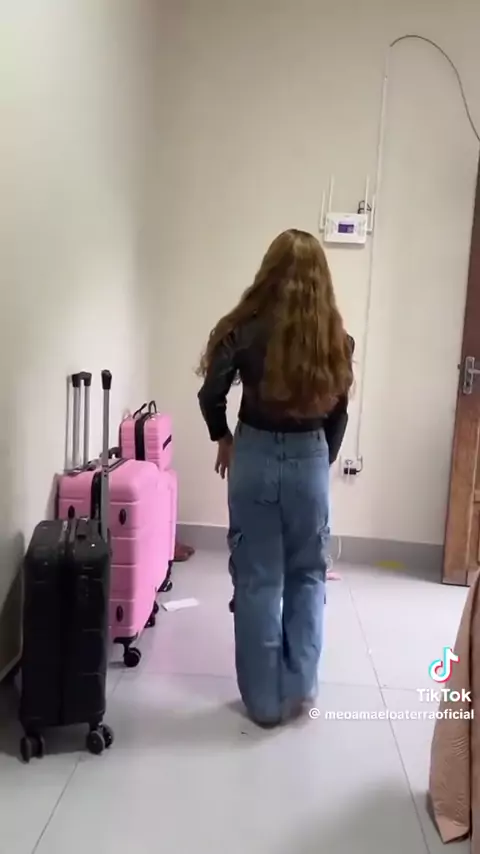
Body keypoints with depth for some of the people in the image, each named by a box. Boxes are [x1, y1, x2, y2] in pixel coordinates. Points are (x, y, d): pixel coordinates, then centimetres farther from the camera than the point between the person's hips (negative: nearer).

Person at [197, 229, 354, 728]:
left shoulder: (247, 328, -8)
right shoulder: (334, 337, -1)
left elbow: (210, 395, -10)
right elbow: (338, 411, 3)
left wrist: (223, 438, 8)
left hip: (255, 457, -1)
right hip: (310, 460, 2)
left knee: (257, 580, 8)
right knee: (307, 575, 18)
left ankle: (264, 701, 18)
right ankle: (299, 690, 22)